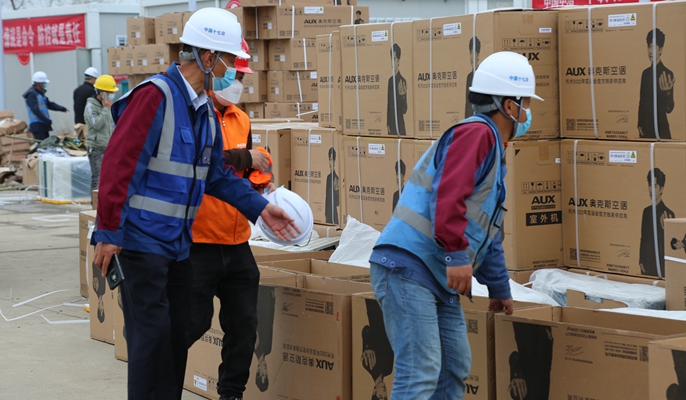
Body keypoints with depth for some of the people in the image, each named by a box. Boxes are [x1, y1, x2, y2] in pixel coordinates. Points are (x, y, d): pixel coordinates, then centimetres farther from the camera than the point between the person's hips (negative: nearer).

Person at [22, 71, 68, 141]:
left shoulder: (40, 93, 17)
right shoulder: (31, 94, -14)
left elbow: (49, 104, 20)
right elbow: (35, 110, -21)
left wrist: (63, 109, 10)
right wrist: (47, 120, -22)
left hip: (43, 125, 10)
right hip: (37, 125, -10)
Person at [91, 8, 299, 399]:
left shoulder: (205, 111, 12)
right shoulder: (156, 95, -16)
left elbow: (218, 173, 20)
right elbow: (119, 165, -20)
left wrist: (260, 207, 10)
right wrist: (109, 233, -21)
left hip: (179, 244, 9)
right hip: (143, 240, -9)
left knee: (177, 334, 11)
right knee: (152, 333, -7)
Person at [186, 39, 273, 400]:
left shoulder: (240, 119, 14)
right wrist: (244, 158, -16)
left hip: (237, 244, 7)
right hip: (197, 243, -7)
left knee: (243, 324, 9)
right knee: (193, 323, -1)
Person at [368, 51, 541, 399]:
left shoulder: (492, 148, 24)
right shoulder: (476, 133, -8)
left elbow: (487, 232, 32)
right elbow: (448, 194, -24)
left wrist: (499, 288, 38)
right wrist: (457, 254, -28)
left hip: (439, 279, 11)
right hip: (407, 267, -11)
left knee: (456, 369, 13)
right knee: (421, 372, -15)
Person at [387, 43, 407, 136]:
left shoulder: (403, 81, -10)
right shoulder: (390, 80, 10)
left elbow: (404, 109, -11)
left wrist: (403, 95, -32)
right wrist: (386, 123, 9)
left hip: (400, 125, -6)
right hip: (391, 123, 6)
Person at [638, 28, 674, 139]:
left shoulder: (668, 74, -9)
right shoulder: (645, 73, 9)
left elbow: (669, 108, -11)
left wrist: (666, 92, -31)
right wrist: (640, 125, 8)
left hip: (661, 130, -5)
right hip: (645, 128, 5)